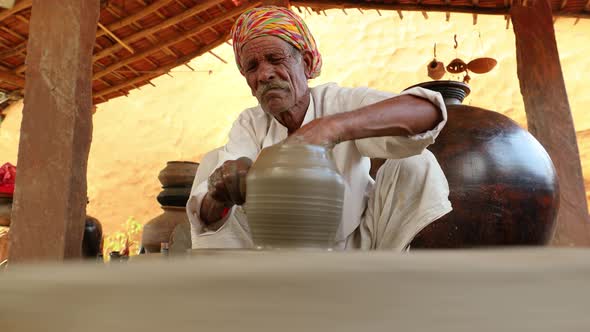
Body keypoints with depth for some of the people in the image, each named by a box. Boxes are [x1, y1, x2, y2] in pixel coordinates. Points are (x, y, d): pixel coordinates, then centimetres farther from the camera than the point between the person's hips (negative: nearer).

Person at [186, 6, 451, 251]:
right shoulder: (249, 124, -10)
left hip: (356, 245, -2)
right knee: (214, 161, -13)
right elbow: (204, 213, -22)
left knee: (413, 165, -26)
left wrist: (333, 127, -52)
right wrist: (220, 195, -47)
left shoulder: (341, 102, -18)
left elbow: (429, 111, -38)